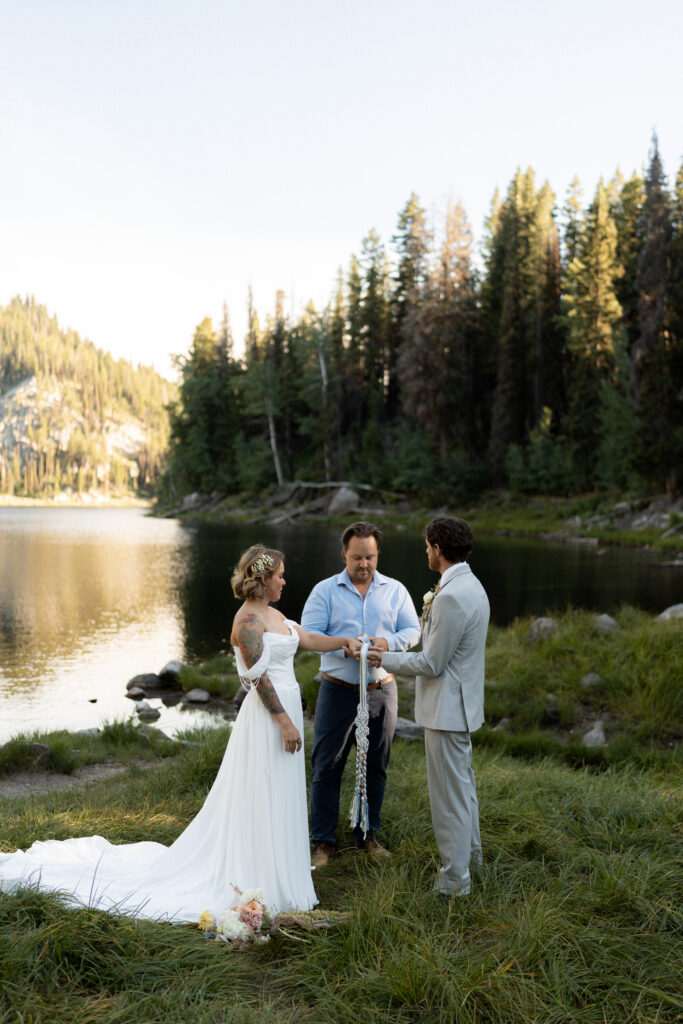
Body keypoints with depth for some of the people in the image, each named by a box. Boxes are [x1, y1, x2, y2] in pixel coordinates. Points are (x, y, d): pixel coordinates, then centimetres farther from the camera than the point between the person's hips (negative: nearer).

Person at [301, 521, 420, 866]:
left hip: (382, 692, 2)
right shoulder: (325, 591, 0)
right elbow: (308, 634, -7)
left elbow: (412, 630, 5)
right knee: (326, 766, 1)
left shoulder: (395, 590, 7)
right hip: (338, 691, -2)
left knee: (376, 766, 12)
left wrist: (388, 642, -16)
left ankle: (368, 834, 27)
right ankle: (323, 841, 13)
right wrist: (343, 647, -21)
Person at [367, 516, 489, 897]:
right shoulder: (471, 586, 7)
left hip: (447, 708, -11)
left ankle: (455, 879, 14)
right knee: (464, 782, 26)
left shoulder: (451, 597, -25)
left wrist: (386, 659, -9)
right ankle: (471, 852, 44)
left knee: (450, 794, 2)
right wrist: (432, 609, 12)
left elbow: (432, 664, -20)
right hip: (462, 704, 11)